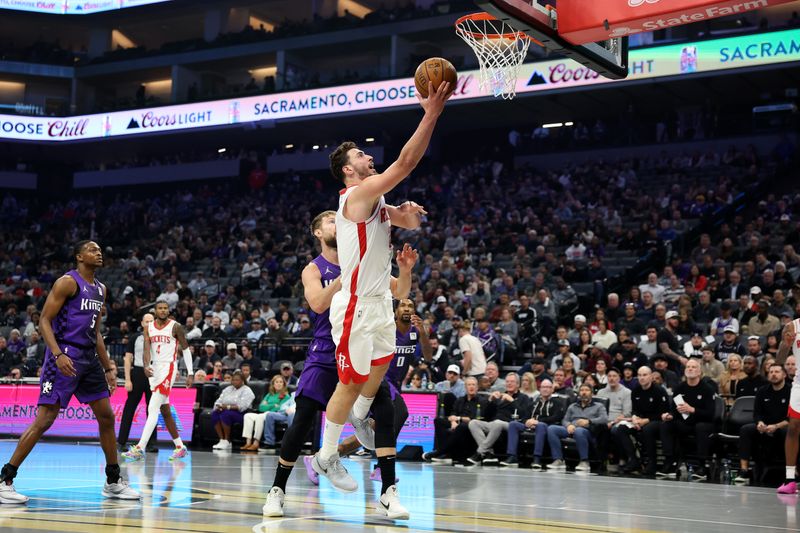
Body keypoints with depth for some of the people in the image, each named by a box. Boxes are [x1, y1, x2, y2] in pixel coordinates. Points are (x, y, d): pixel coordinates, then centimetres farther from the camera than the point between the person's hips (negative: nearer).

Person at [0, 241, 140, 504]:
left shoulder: (100, 289, 16)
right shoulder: (68, 282, -8)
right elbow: (44, 320, -13)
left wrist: (108, 367, 19)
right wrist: (58, 354, -26)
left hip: (89, 358, 8)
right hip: (65, 357, -8)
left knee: (106, 417, 8)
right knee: (45, 418, -12)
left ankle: (113, 482, 18)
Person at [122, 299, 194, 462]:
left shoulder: (175, 327, -4)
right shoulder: (149, 327, 8)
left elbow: (186, 349, 1)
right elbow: (147, 349, -3)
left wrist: (190, 373, -3)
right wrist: (146, 366, -22)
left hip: (168, 369, -7)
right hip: (154, 370, 7)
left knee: (153, 409, -17)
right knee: (165, 412, 13)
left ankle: (140, 449, -22)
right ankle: (180, 447, 24)